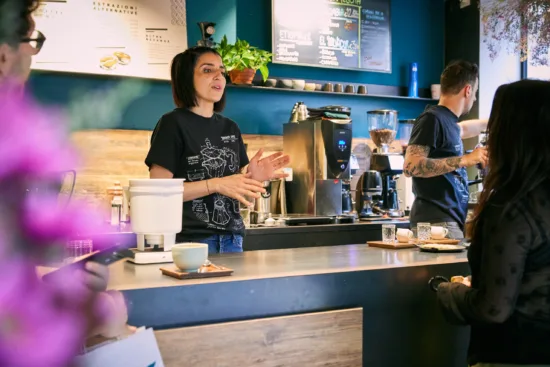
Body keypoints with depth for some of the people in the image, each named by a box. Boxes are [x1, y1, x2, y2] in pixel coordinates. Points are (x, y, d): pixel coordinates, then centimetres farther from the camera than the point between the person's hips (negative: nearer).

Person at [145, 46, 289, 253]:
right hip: (191, 242, -5)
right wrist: (217, 184, -18)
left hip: (232, 240, 5)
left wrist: (254, 178, -6)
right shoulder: (173, 124, -5)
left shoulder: (230, 129, 13)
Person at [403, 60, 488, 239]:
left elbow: (460, 130, 43)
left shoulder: (447, 119, 17)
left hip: (452, 220, 9)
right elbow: (411, 166, -21)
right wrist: (464, 160, -20)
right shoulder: (432, 118, -9)